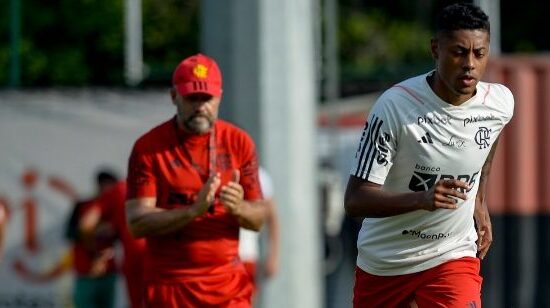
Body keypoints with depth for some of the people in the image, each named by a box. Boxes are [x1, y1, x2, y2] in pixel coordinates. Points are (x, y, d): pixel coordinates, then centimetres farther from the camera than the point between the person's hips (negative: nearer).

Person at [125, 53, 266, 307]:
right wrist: (194, 210, -24)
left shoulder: (239, 143, 7)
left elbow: (259, 218, 10)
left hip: (229, 286, 2)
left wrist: (238, 208, -15)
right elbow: (137, 223, -11)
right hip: (170, 285, -2)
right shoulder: (148, 148, -3)